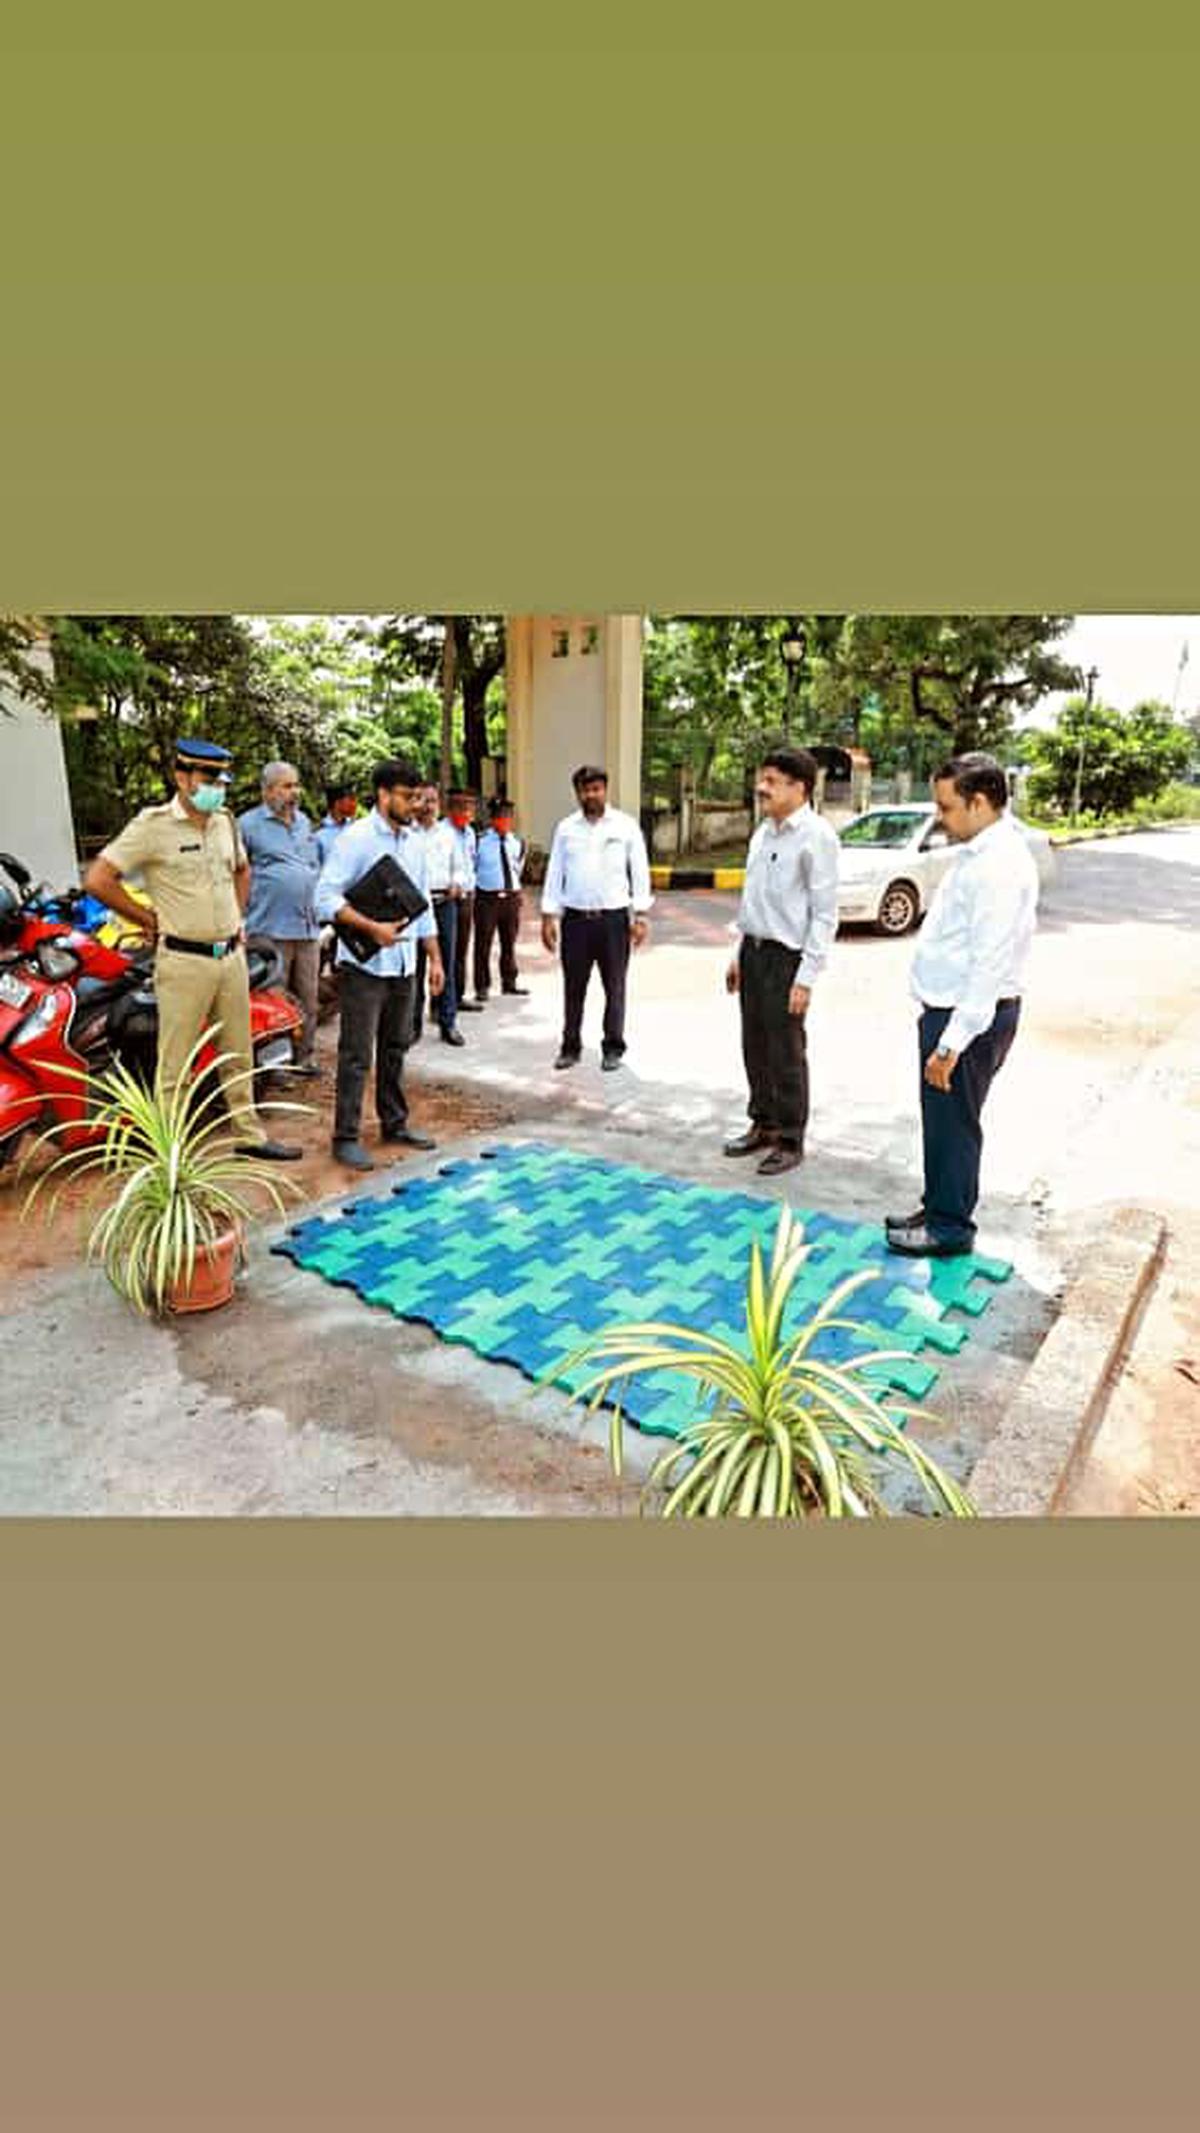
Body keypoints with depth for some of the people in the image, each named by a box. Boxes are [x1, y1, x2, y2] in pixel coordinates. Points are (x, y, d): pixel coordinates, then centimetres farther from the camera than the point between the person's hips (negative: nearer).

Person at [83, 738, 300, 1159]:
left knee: (238, 1056, 16)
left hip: (232, 955, 7)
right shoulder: (153, 825, -10)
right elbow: (97, 880, -13)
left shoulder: (225, 822, 10)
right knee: (174, 1064, 0)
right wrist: (149, 920, -8)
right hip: (184, 961, -7)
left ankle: (249, 1135, 28)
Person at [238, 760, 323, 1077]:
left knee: (308, 1000, 10)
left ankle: (303, 1057, 21)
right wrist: (239, 915, -8)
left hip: (308, 928, 6)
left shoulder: (304, 821, 18)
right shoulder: (249, 823, -2)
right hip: (271, 930, -6)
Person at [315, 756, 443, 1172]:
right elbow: (326, 897, -16)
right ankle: (346, 1137, 5)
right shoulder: (355, 838, -10)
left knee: (396, 1048, 16)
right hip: (364, 965, -7)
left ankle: (395, 1123, 28)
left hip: (403, 964, 7)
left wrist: (435, 958, 15)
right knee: (357, 1054, -3)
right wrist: (372, 928, -22)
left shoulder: (415, 842, 12)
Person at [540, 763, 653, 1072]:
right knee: (573, 987, 7)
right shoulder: (566, 828, 7)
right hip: (575, 917, 2)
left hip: (614, 917, -1)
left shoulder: (626, 826, 2)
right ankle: (570, 1047, 18)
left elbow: (640, 871, 1)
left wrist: (641, 915, -5)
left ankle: (613, 1048, 17)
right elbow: (554, 873, 8)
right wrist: (548, 917, 3)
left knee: (614, 987, 5)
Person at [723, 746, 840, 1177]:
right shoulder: (763, 832, 12)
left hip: (786, 956, -8)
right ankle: (762, 1124, 31)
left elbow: (825, 912, -14)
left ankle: (790, 1141, 15)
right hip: (753, 951, 8)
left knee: (786, 1054, 1)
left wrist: (806, 977, -18)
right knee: (755, 1047, 15)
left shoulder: (816, 836, -12)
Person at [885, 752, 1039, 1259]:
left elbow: (990, 966, -26)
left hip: (970, 1016, -10)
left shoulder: (1000, 866, -21)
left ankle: (950, 1228, 20)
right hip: (948, 1008, 10)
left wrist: (952, 1042, -25)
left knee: (952, 1122, 4)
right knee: (940, 1119, 19)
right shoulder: (979, 851, 10)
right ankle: (936, 1209, 35)